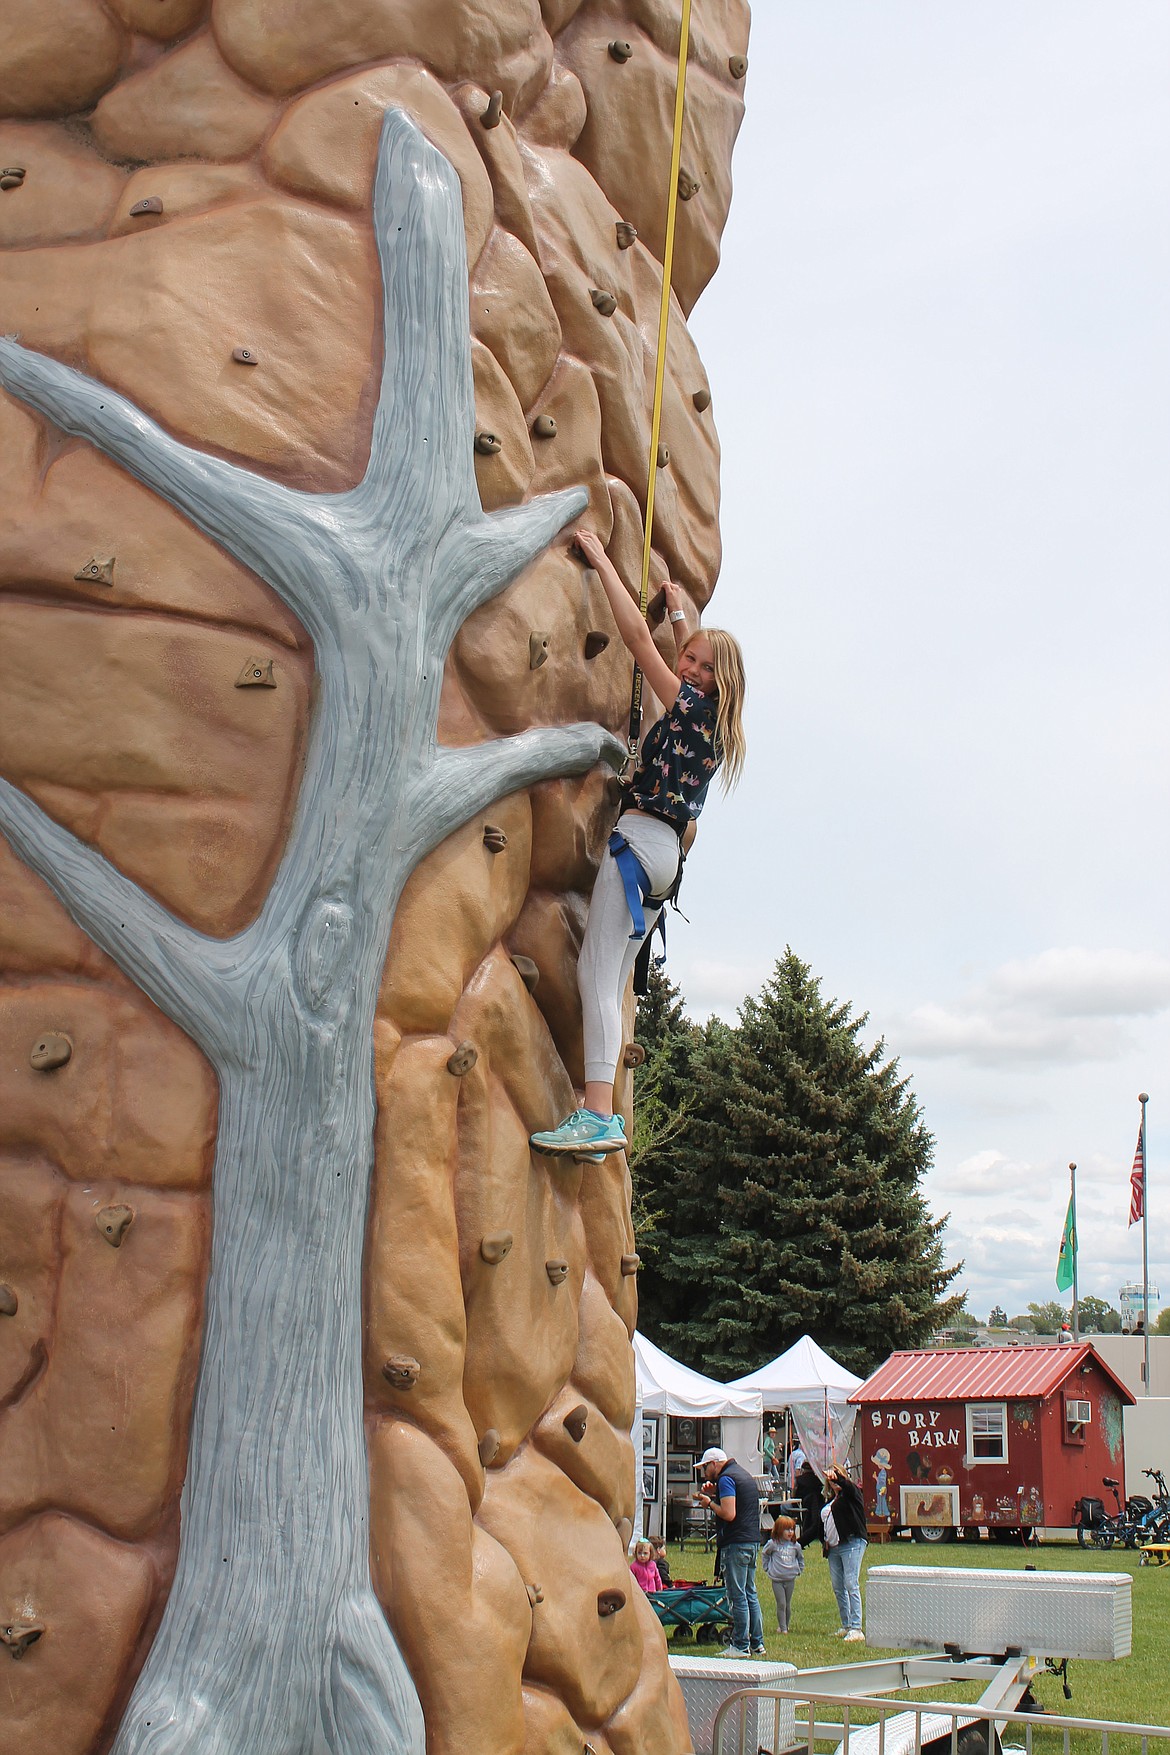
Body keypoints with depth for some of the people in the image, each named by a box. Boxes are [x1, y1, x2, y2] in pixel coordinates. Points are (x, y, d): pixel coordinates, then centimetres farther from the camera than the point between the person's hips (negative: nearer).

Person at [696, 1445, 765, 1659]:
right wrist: (715, 1495, 16)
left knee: (737, 1596, -5)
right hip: (752, 1541, 10)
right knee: (750, 1594, 13)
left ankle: (741, 1646, -2)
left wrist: (710, 1503, -6)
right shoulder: (743, 1474, 18)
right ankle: (757, 1644, 15)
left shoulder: (726, 1478, -12)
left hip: (735, 1544, -10)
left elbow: (729, 1514, -20)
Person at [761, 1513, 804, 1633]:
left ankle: (785, 1626, 21)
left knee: (788, 1604, 8)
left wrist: (799, 1570, 13)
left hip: (790, 1579, 3)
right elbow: (765, 1555, 11)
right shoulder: (772, 1544, -6)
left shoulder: (795, 1545, 3)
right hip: (776, 1579, -3)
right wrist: (767, 1568, 6)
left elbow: (800, 1558, 22)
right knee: (781, 1604, -6)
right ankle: (782, 1628, 2)